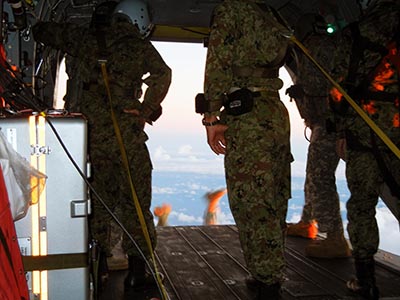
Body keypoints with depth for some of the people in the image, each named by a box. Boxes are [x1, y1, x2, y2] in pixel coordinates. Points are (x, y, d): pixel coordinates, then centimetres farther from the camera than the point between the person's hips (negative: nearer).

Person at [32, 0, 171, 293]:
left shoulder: (84, 37, 12)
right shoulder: (139, 45, 2)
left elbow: (41, 30, 22)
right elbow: (162, 74, -12)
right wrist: (147, 110, -1)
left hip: (88, 132, 4)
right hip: (124, 133, -4)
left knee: (99, 199, 17)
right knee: (135, 201, 3)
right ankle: (137, 272, 3)